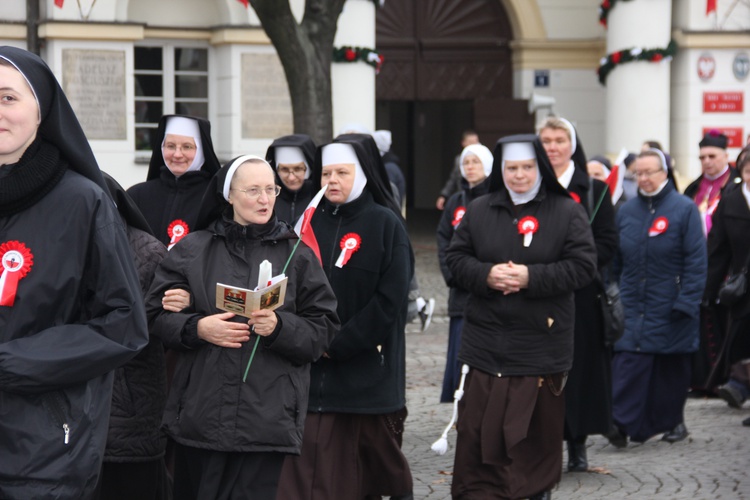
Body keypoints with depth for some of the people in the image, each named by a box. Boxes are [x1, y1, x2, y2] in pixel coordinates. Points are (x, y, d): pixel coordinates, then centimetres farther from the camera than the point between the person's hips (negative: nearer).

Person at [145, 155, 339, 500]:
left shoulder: (296, 255, 8)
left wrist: (279, 328, -14)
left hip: (269, 418, -1)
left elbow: (323, 331, 4)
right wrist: (197, 328, -11)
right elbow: (156, 314, 7)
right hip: (199, 415, 1)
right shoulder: (193, 249, 8)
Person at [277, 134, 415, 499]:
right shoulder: (311, 222, 9)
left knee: (376, 460, 9)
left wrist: (339, 345, -12)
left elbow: (389, 301, -10)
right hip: (312, 370, 3)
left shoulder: (386, 225, -3)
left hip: (367, 370, -3)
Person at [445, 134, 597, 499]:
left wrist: (532, 277, -18)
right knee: (480, 426, 0)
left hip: (542, 342, -2)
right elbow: (455, 258, 6)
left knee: (539, 428, 7)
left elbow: (583, 265, -8)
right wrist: (486, 275, -14)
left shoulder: (567, 212, -1)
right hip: (486, 341, 2)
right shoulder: (478, 211, 7)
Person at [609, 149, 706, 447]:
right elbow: (615, 261, 12)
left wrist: (686, 302, -14)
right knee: (627, 365, -9)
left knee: (672, 366, 8)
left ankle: (672, 420, 23)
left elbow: (695, 262, -9)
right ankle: (623, 422, -11)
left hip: (670, 309, -3)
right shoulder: (626, 212, 8)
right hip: (632, 308, 3)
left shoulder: (684, 210, -5)